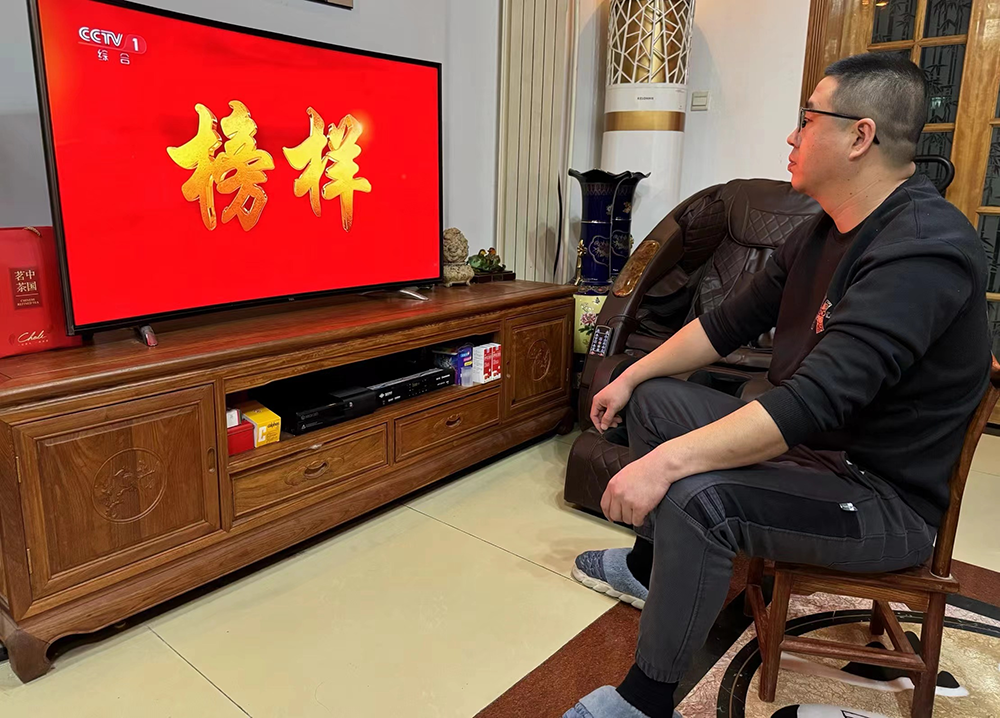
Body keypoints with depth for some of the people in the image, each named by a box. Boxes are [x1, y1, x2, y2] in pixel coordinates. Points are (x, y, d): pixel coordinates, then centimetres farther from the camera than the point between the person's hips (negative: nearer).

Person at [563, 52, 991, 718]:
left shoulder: (926, 247, -25)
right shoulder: (822, 235, 6)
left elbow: (817, 400, -35)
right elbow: (731, 322, 11)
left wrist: (665, 462, -37)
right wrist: (629, 378, 7)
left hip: (887, 499, -9)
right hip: (805, 444, 10)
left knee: (696, 497, -34)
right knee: (654, 398, 10)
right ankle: (648, 564, 24)